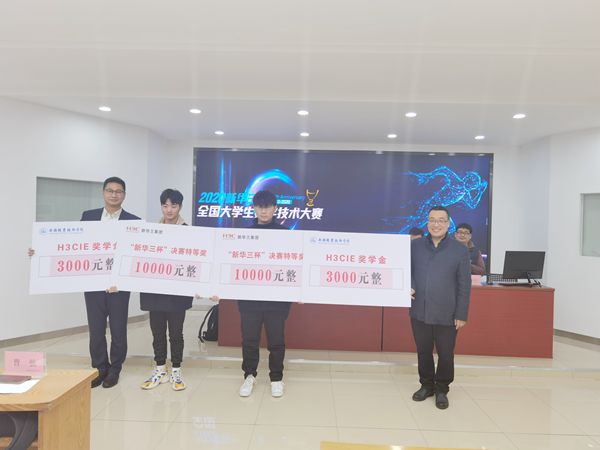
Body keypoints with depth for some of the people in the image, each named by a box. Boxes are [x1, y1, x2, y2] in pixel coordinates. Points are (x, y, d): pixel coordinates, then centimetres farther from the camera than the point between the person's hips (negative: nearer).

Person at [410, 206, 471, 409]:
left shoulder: (460, 250, -3)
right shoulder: (414, 246, 3)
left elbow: (464, 285, -3)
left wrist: (461, 315, -5)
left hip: (446, 315, -2)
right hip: (419, 312, 2)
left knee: (445, 354, 9)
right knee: (423, 352, 15)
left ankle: (442, 389, 31)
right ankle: (426, 385, 36)